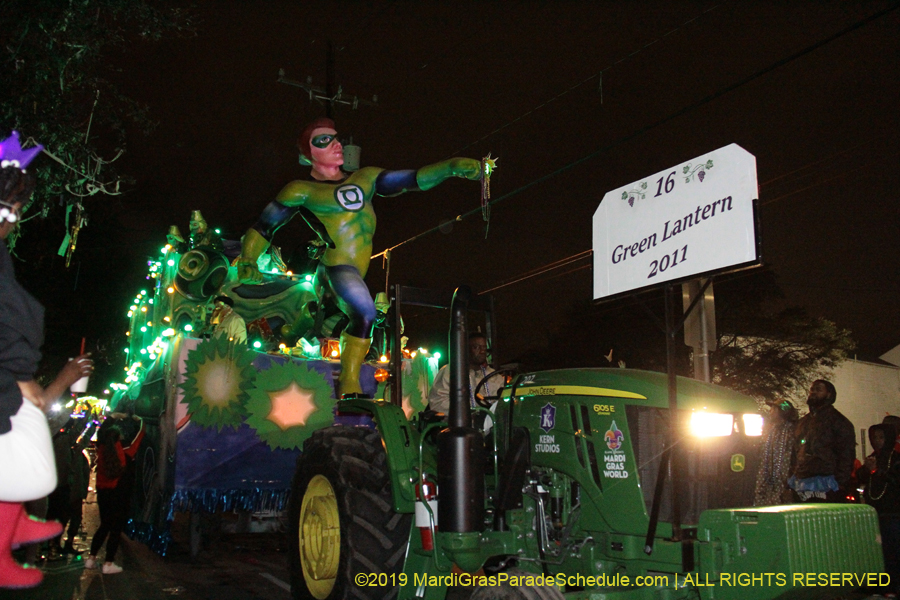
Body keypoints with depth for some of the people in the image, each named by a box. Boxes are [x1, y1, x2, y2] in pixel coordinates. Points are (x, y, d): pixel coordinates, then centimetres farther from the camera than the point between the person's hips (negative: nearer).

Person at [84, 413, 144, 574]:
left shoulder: (101, 450, -3)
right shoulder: (123, 454, -13)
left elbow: (101, 432, 15)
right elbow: (138, 439, 1)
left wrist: (113, 417, 26)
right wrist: (140, 421, 18)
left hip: (102, 493, 5)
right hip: (118, 494, -5)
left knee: (104, 526, 20)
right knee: (116, 529, 3)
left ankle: (91, 558, 21)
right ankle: (108, 564, 3)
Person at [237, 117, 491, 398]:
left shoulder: (365, 179, 13)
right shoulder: (301, 191, 1)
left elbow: (413, 179, 6)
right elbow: (262, 228, 3)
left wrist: (451, 167, -7)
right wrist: (247, 263, -13)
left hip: (357, 272, 7)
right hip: (335, 267, -7)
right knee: (365, 312, -25)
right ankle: (349, 385, -18)